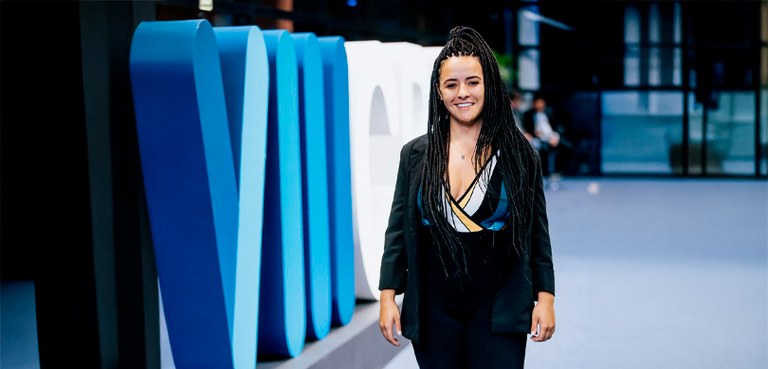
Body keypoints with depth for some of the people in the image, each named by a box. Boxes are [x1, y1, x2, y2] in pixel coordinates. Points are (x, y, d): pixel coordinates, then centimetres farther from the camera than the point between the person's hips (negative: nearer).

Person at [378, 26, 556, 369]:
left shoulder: (518, 154, 0)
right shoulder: (416, 155, 4)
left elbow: (537, 231, 3)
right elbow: (398, 230, 6)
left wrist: (545, 297, -1)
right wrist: (388, 296, 1)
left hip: (497, 311, -1)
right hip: (433, 312, 2)